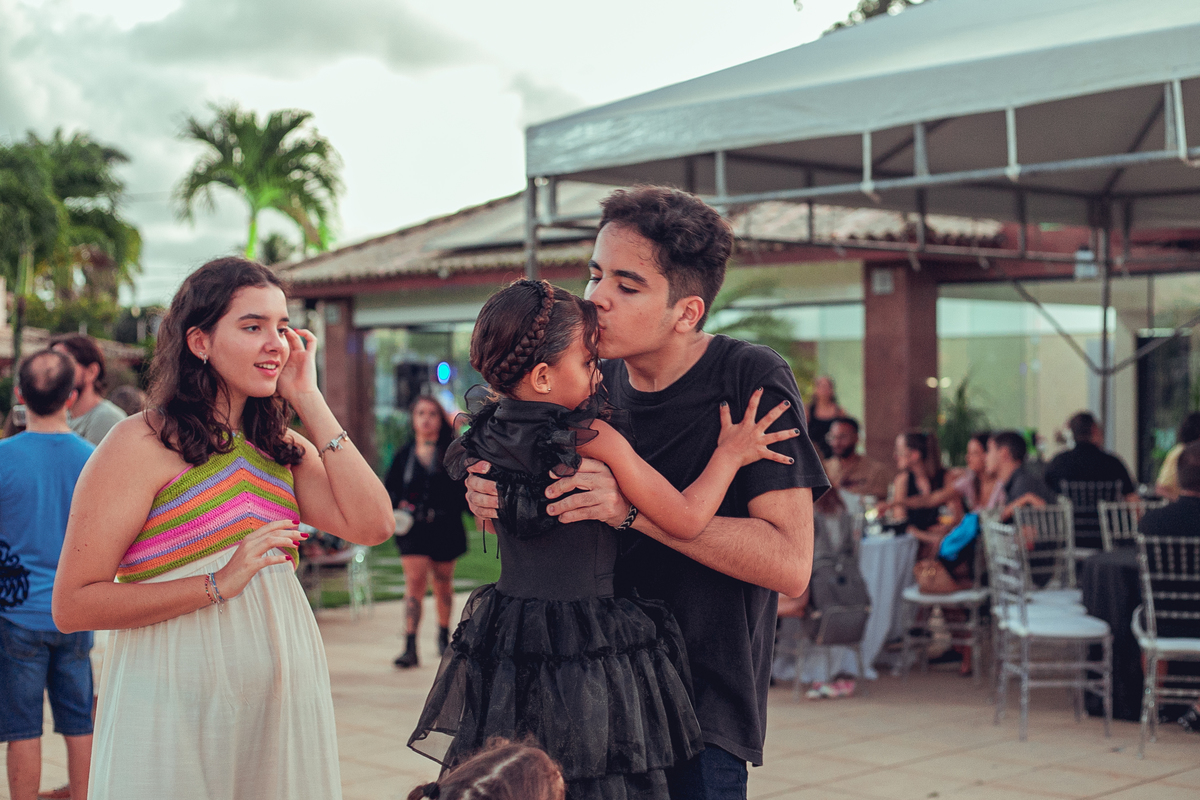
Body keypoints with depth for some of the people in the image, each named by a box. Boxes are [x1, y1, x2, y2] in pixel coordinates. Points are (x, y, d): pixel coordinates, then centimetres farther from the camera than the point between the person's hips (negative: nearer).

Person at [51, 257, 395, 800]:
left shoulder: (283, 450, 12)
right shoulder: (140, 444, -8)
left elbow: (372, 524, -5)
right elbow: (72, 605, -12)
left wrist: (309, 402, -2)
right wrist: (218, 584, -19)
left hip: (285, 703, 6)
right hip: (177, 707, -6)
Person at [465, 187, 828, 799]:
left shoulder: (751, 380, -12)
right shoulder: (595, 384, 5)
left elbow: (790, 564, -20)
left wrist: (634, 507, -27)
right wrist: (494, 499, -11)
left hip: (702, 707, -5)